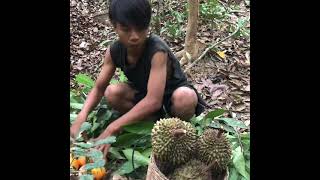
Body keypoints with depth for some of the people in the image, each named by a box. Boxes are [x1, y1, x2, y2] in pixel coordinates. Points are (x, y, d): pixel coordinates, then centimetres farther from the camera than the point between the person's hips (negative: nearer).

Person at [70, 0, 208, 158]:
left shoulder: (157, 51, -34)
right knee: (112, 93, -22)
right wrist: (81, 117, -30)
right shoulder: (114, 51, -16)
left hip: (172, 96, -5)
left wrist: (112, 129, -44)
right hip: (144, 93, 5)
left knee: (184, 97, -39)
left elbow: (154, 100, -41)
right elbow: (98, 88, -9)